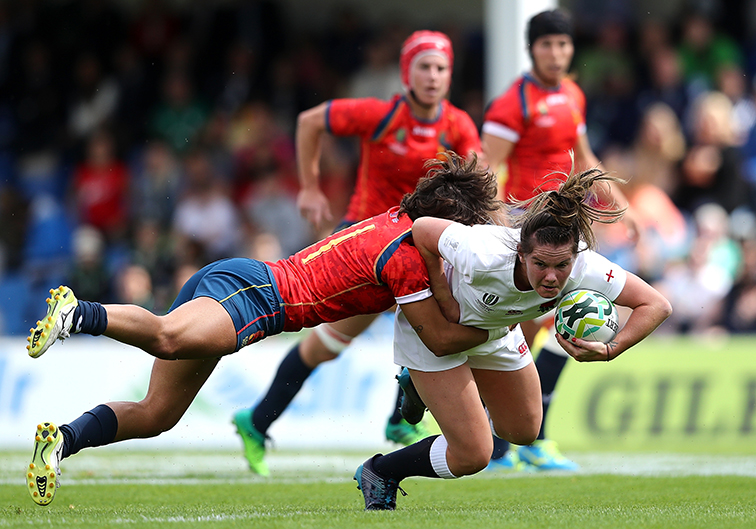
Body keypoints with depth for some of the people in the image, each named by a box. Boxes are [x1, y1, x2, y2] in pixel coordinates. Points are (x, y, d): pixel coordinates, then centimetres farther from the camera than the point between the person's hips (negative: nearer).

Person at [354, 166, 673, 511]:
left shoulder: (584, 269, -33)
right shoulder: (486, 257, -44)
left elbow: (657, 305, -27)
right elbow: (422, 229, -28)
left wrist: (609, 351, -40)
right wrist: (445, 304, -26)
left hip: (496, 331, 5)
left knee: (523, 432, 21)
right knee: (472, 456, -10)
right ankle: (378, 474, 14)